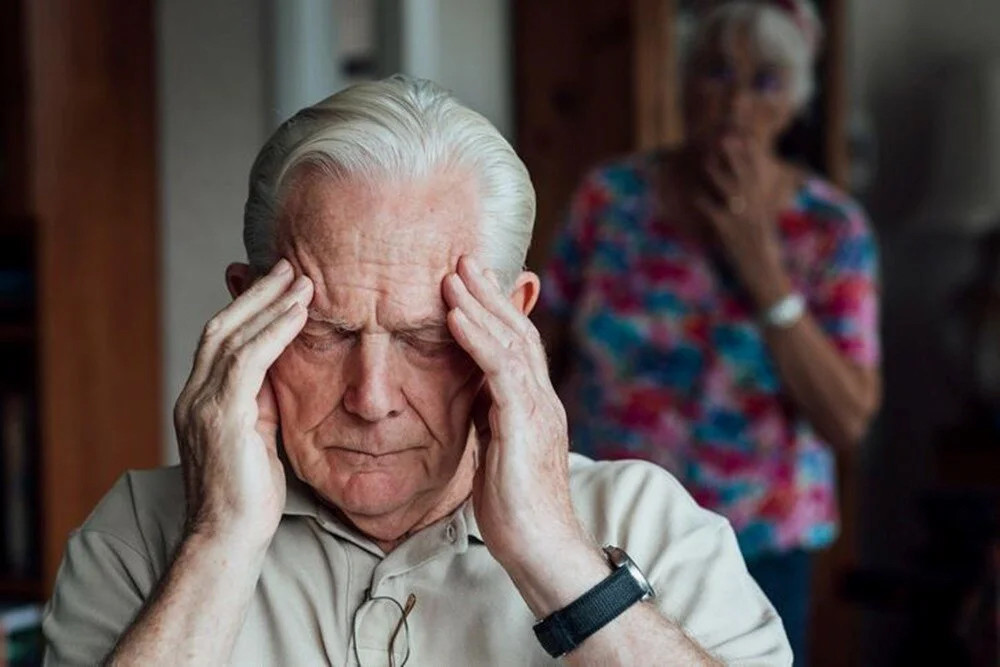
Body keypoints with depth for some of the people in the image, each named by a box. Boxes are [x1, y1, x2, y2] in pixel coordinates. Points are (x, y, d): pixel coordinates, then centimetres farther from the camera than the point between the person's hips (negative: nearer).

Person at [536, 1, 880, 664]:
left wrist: (762, 264, -17)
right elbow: (542, 358, 4)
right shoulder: (612, 195, -3)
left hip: (756, 554, 0)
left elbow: (848, 423, -13)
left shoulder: (832, 229, -5)